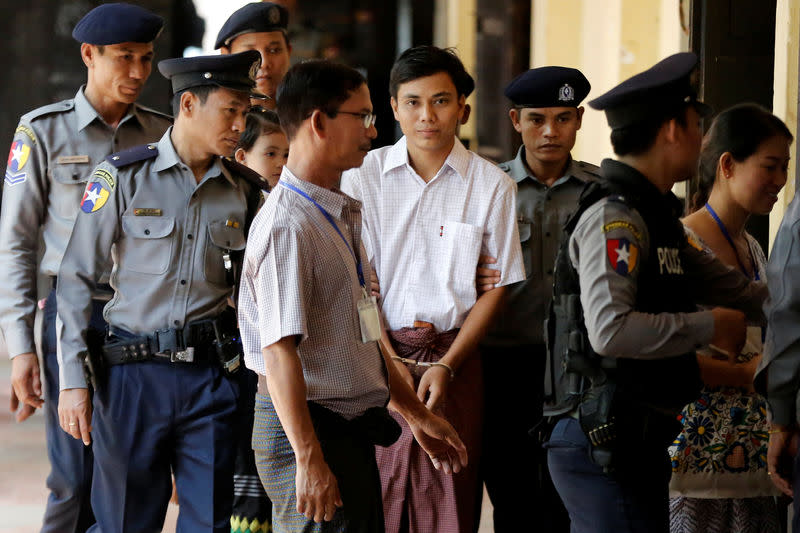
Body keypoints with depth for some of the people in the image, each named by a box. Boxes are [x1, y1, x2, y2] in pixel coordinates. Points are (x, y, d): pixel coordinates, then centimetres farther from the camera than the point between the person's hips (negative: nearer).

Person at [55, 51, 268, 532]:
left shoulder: (245, 190, 8)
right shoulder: (123, 178, -2)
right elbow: (76, 280, 0)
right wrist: (73, 380, -5)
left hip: (211, 378, 2)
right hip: (133, 372, -2)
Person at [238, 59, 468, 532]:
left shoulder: (341, 215, 16)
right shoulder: (287, 224, -17)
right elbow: (279, 351, -22)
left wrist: (417, 414, 25)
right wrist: (308, 459, -24)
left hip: (352, 430, 10)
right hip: (307, 429, -10)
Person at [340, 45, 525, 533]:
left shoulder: (492, 186, 1)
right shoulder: (363, 177, 3)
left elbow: (495, 287, 3)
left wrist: (447, 365, -7)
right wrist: (388, 361, -9)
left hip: (454, 356, 0)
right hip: (378, 355, 0)